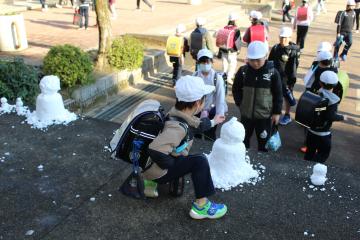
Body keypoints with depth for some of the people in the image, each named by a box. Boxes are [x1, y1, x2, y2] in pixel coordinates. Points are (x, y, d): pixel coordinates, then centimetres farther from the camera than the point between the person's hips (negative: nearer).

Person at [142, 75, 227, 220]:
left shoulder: (180, 115, -4)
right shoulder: (177, 127, -34)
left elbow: (196, 124, 19)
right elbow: (156, 151, -45)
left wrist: (213, 122, 33)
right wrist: (172, 164, -26)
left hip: (155, 164, 9)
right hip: (156, 171, -9)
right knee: (200, 162, -15)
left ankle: (150, 183, 26)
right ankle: (201, 207, -3)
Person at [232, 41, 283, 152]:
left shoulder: (273, 72, -14)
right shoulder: (243, 71, -8)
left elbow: (278, 94, -5)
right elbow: (236, 89, 7)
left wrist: (277, 112, -4)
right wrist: (240, 103, -2)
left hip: (265, 114, -2)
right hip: (246, 113, 2)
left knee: (263, 141, 12)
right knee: (243, 139, 19)